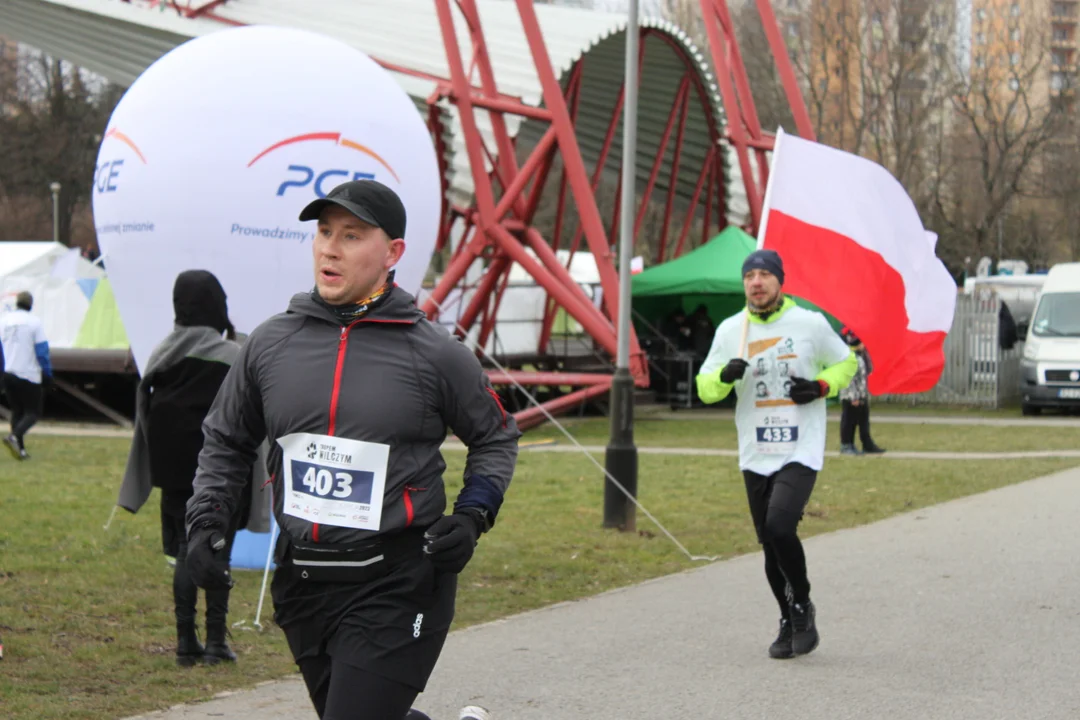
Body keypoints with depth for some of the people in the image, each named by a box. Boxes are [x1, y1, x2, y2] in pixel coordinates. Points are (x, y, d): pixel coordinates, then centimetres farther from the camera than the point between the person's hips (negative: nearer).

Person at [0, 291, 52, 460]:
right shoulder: (34, 322, -9)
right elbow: (42, 351, -10)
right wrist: (48, 374, -1)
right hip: (29, 375, -5)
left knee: (17, 411, 15)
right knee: (32, 412, 2)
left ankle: (20, 449, 8)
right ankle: (14, 437, -23)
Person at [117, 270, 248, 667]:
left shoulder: (162, 355, 2)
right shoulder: (231, 356, -13)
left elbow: (146, 415, 6)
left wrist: (163, 468, 13)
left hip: (175, 470, 4)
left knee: (185, 550, 10)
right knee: (218, 552, 5)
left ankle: (186, 641, 7)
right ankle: (216, 640, 5)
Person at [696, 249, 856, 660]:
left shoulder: (810, 324, -2)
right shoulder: (730, 330, 5)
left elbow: (846, 363, 11)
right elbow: (705, 389, 8)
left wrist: (821, 386, -8)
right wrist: (725, 376, -14)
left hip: (801, 452, -4)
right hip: (755, 456, 4)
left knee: (780, 527, -21)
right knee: (769, 543, 7)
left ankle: (803, 607, 2)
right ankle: (789, 623, 25)